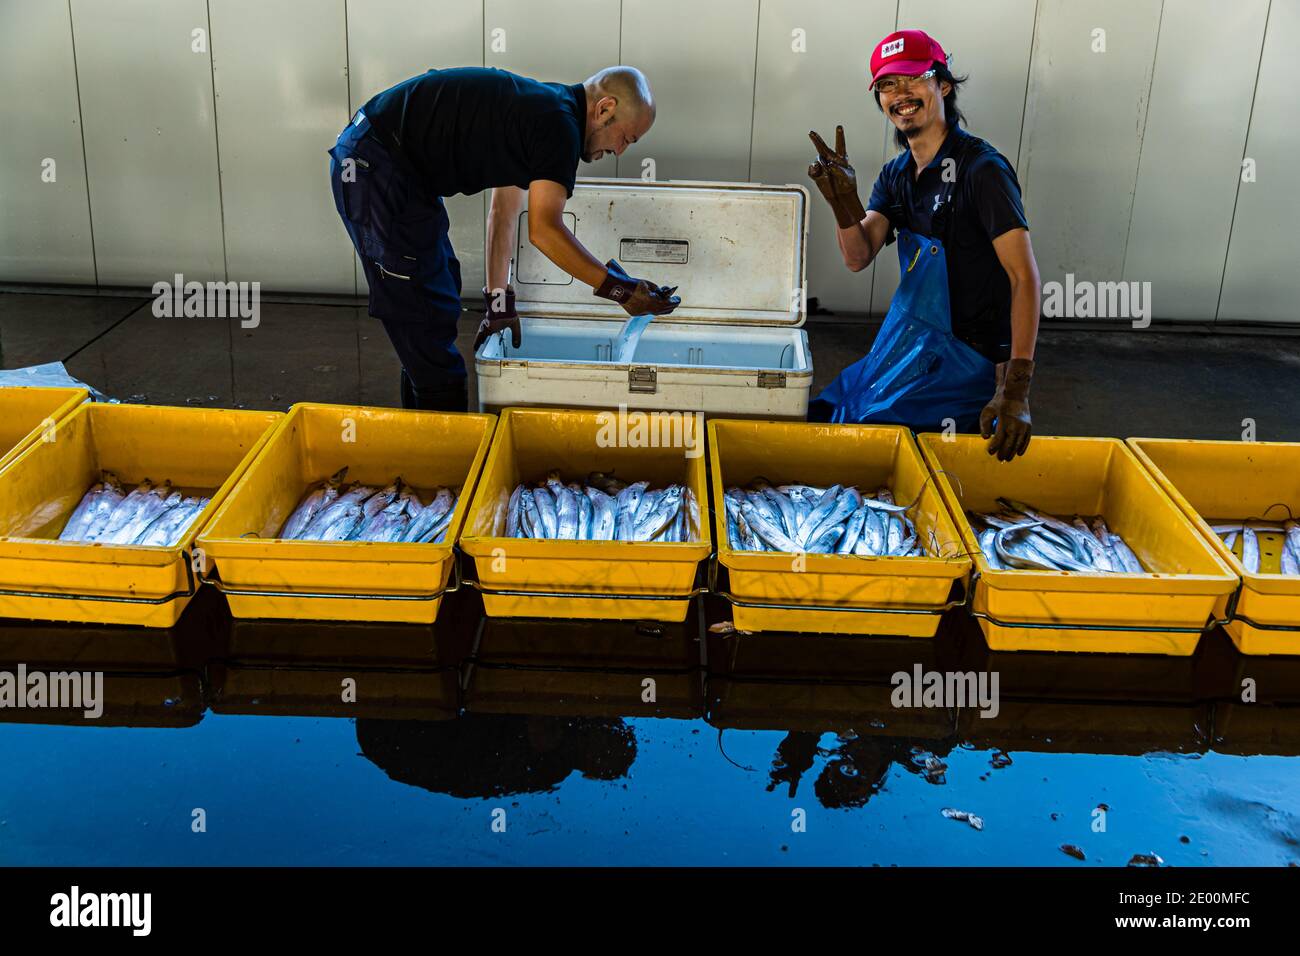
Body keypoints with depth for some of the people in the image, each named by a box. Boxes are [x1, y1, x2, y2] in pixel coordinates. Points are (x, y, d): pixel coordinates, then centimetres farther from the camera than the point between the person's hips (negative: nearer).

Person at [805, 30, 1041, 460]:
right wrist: (843, 200, -23)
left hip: (964, 356, -8)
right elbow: (859, 257, -2)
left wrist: (1015, 392, -31)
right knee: (822, 415, 9)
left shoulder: (980, 168, -18)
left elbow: (1024, 277, -24)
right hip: (906, 340, 8)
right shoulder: (895, 174, 7)